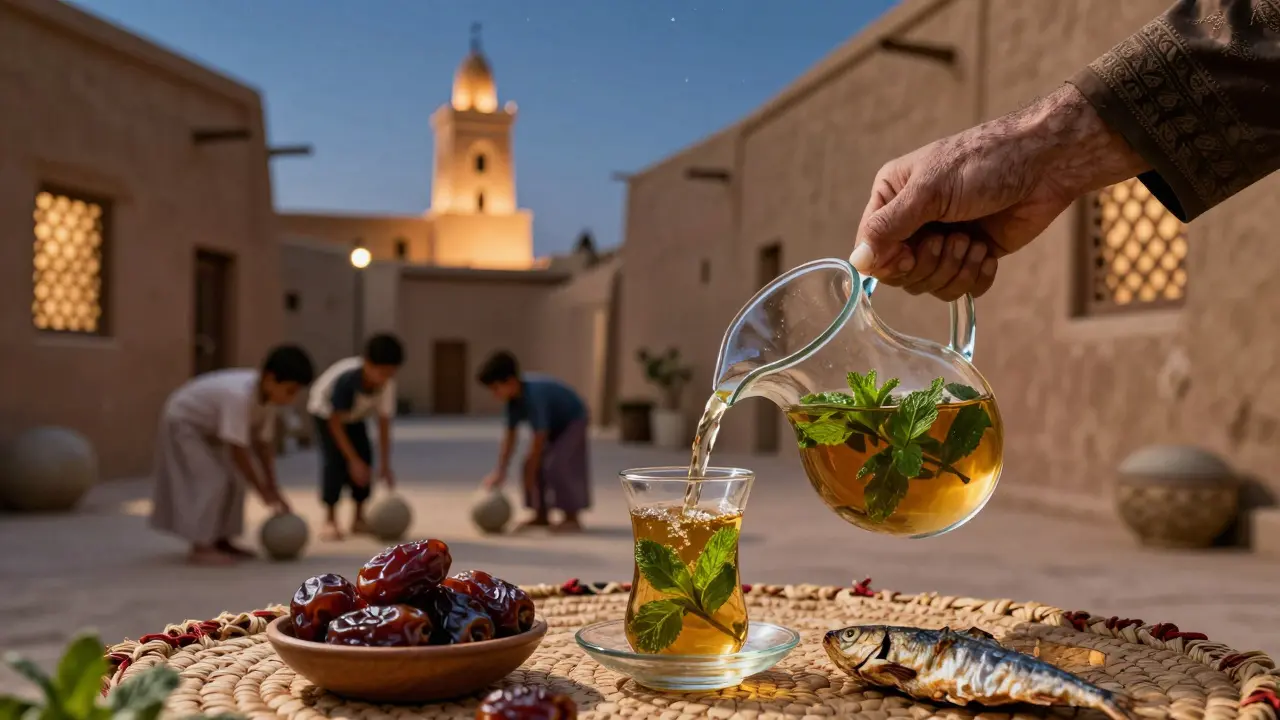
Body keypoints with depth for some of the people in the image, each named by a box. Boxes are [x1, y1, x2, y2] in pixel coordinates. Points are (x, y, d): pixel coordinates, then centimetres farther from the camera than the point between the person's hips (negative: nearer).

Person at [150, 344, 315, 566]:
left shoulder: (267, 397, -13)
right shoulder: (239, 395, -40)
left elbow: (262, 444, -5)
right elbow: (238, 452, -36)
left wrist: (273, 488, -9)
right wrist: (265, 493, -30)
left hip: (207, 427, 9)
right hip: (182, 423, -9)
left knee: (233, 480, 5)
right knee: (211, 480, -16)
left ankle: (221, 541, 15)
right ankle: (201, 548, -11)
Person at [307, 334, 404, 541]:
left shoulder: (387, 384, -29)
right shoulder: (347, 378, -42)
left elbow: (384, 424, -21)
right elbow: (335, 422, -34)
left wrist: (385, 464, -22)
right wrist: (353, 459, -36)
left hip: (354, 415, 5)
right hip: (325, 411, -4)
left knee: (364, 458, -5)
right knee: (335, 459, -20)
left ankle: (358, 518, 9)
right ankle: (330, 520, -12)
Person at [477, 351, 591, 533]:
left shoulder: (534, 395, -37)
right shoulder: (514, 399, -11)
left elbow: (539, 438, -35)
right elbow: (510, 436, -8)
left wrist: (530, 473, -27)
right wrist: (500, 471, -12)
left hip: (573, 422, -9)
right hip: (554, 426, 9)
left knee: (556, 466, -20)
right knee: (533, 466, 3)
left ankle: (572, 519, -13)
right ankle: (541, 516, 12)